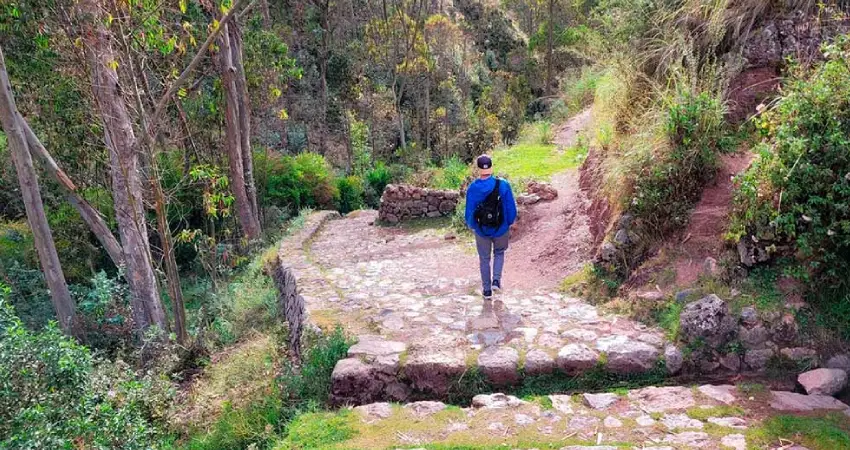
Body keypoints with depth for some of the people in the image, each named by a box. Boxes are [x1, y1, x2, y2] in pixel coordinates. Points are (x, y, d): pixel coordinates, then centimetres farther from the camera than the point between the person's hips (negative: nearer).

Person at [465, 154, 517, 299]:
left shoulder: (472, 188, -15)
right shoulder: (503, 185, -18)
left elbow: (469, 212, -7)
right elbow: (511, 209, -11)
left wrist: (471, 225, 13)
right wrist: (509, 222, 9)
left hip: (482, 231, 0)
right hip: (501, 229, 0)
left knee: (484, 259, 19)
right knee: (499, 253, 28)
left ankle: (487, 290, 25)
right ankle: (496, 280, 12)